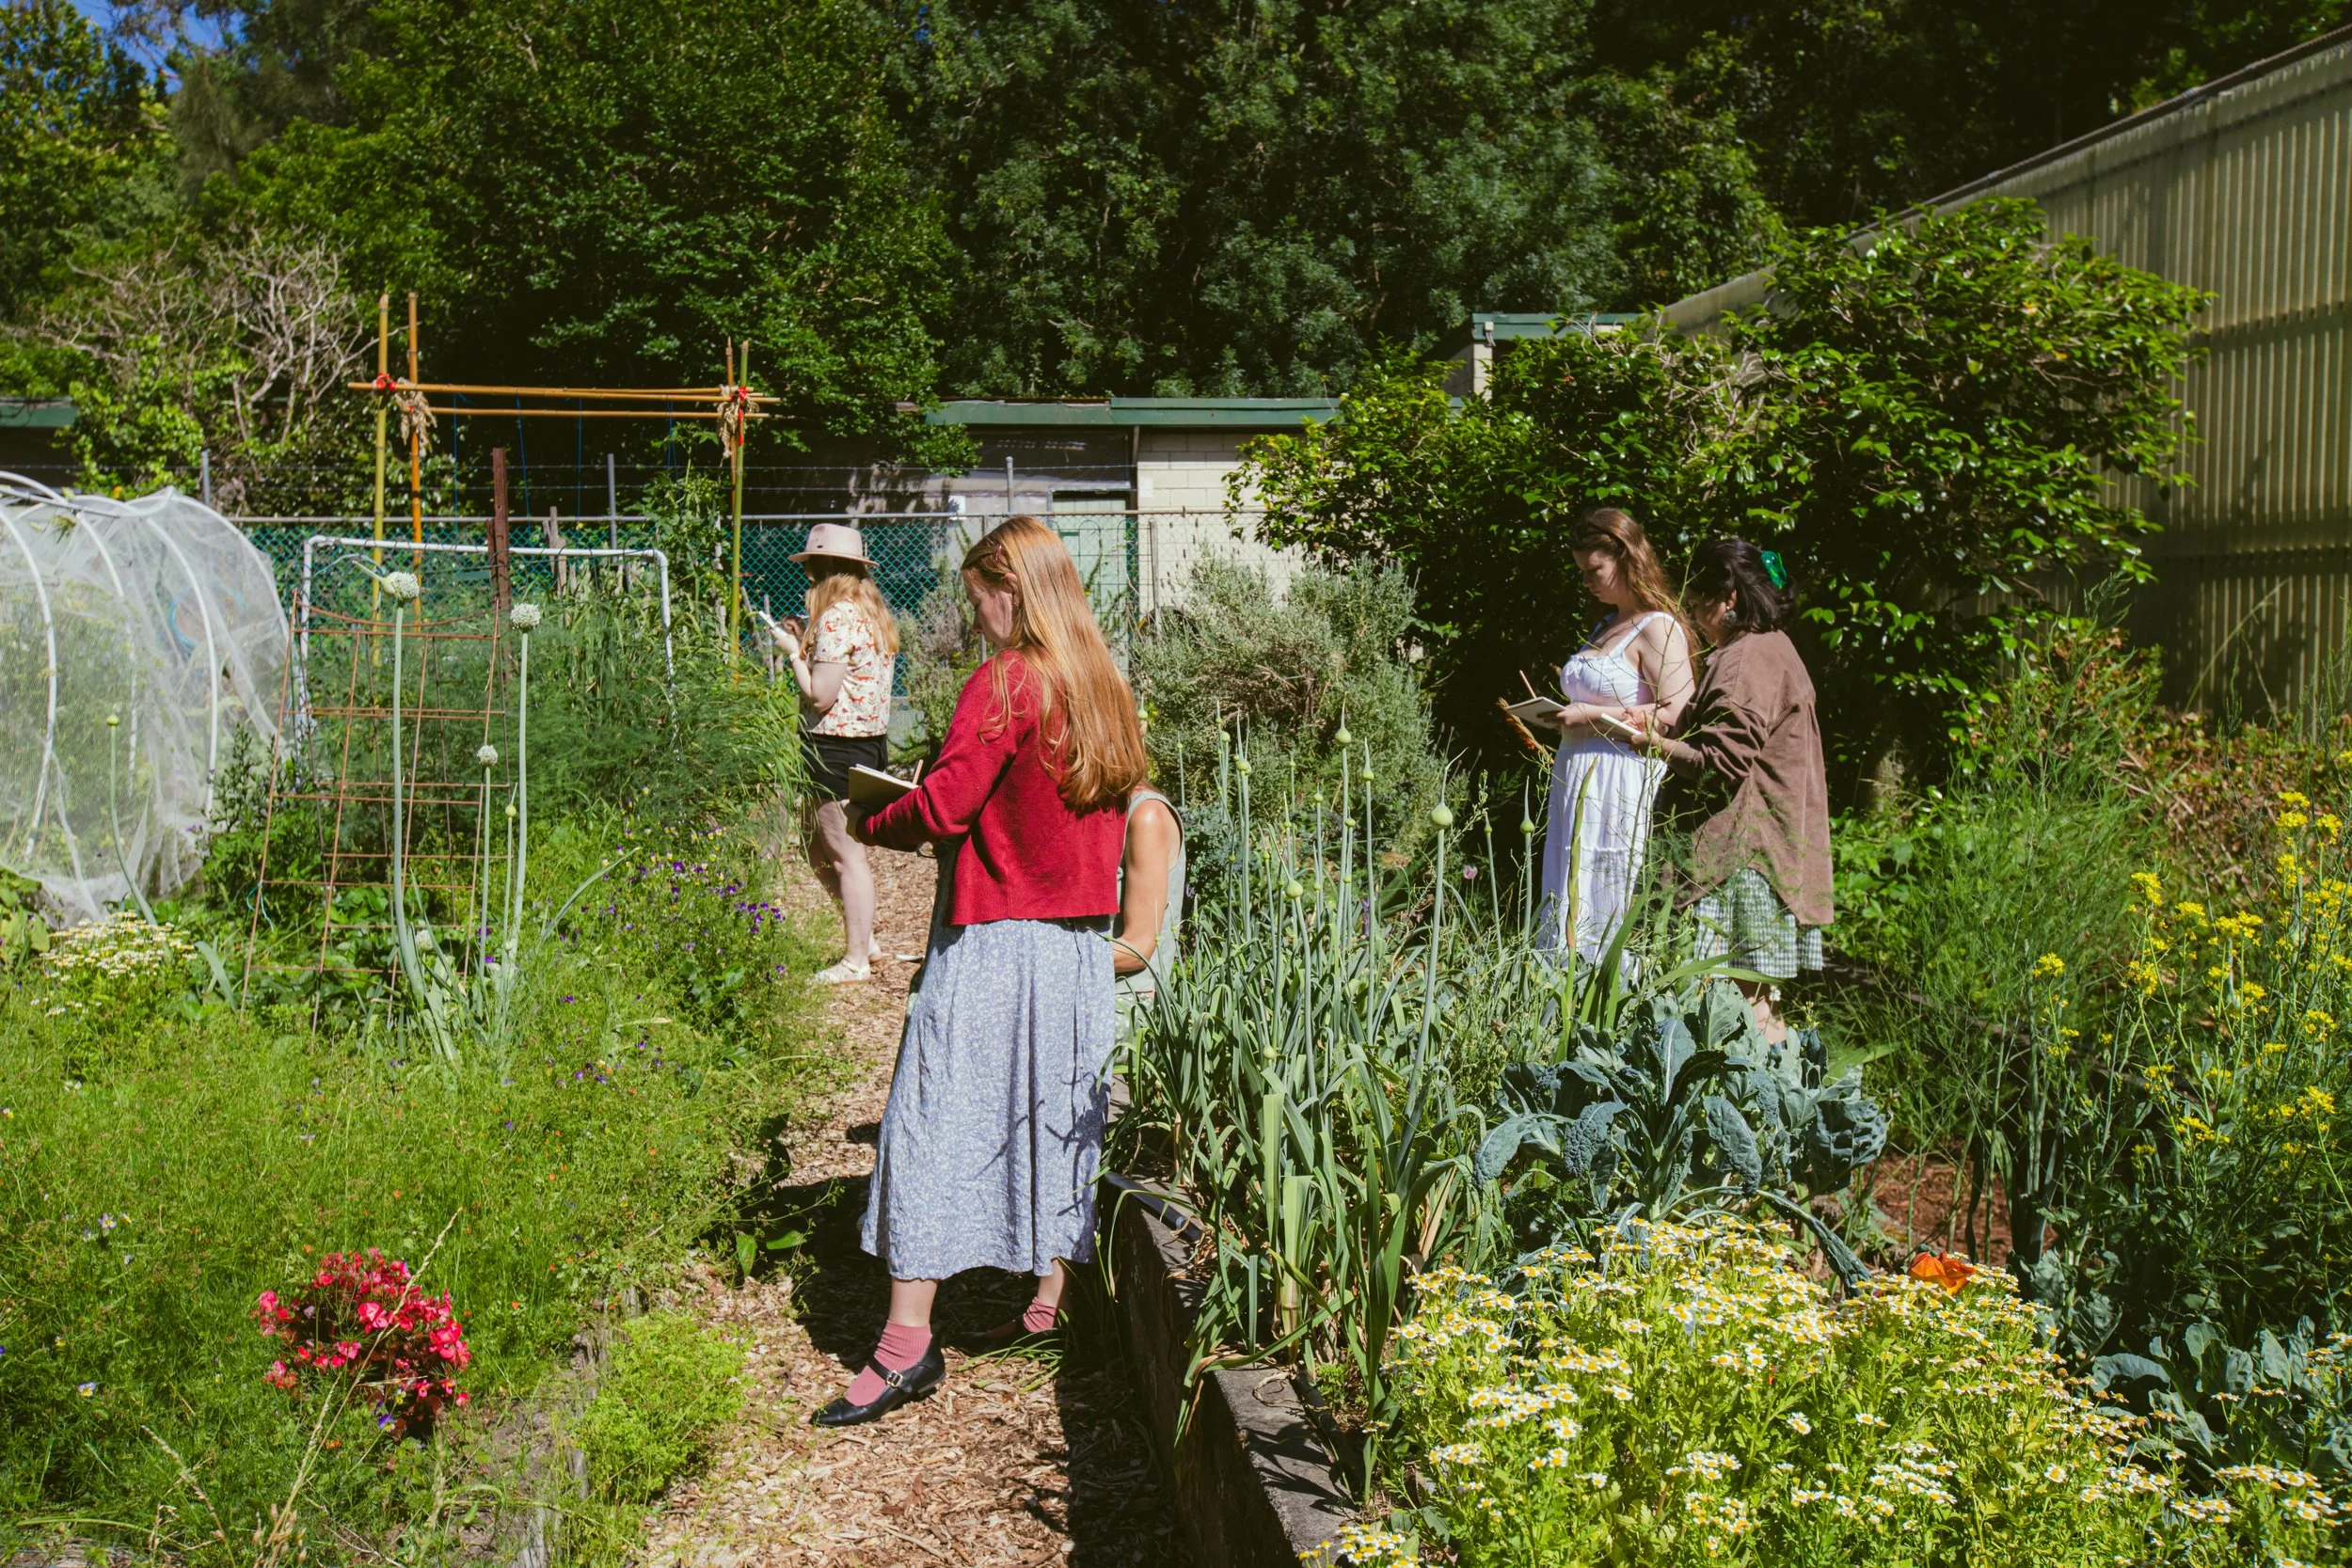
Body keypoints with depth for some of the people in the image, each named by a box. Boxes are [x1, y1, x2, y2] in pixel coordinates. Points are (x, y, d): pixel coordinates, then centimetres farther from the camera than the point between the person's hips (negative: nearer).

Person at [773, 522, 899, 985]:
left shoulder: (837, 617, -17)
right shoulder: (873, 613, 12)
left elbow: (820, 696, -19)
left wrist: (792, 652, -8)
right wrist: (805, 645, 14)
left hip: (837, 747, -10)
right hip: (869, 741, 10)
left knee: (846, 855, 0)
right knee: (819, 849, 20)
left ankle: (856, 960, 9)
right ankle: (865, 938, 26)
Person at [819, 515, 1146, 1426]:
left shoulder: (1006, 682, -13)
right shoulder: (1104, 687, 9)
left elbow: (942, 804, -16)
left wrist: (869, 825, 2)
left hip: (996, 940, -8)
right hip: (1082, 938, 8)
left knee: (935, 1122, -4)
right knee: (1057, 1116, 15)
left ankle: (907, 1343, -5)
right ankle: (1050, 1306, 24)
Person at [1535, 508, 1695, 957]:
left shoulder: (1658, 629, -8)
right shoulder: (1606, 627, 20)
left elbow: (1675, 713, -18)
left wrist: (1592, 716, -18)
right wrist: (1561, 716, 12)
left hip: (1619, 781, -9)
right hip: (1576, 779, 9)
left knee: (1592, 917, -9)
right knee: (1560, 914, 6)